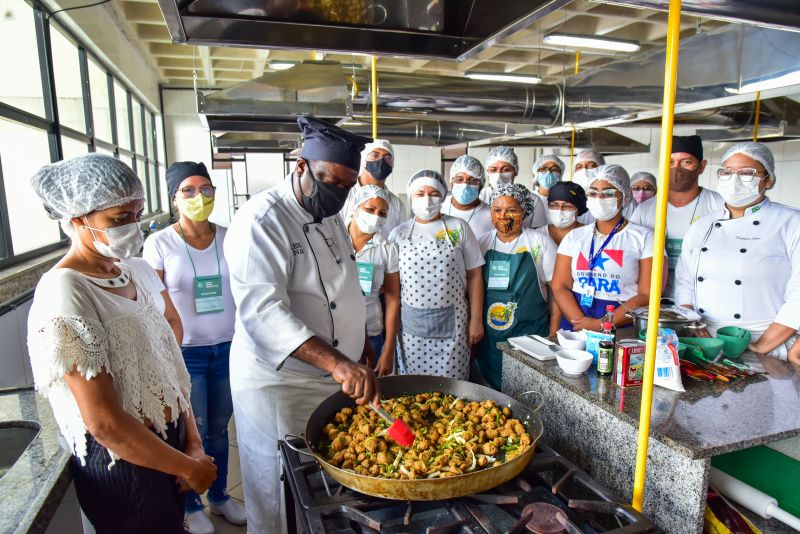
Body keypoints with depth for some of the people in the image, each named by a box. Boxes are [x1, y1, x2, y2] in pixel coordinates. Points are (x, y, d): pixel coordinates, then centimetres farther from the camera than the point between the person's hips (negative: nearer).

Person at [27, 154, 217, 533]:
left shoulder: (137, 270, 1)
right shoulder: (64, 295, -23)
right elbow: (105, 424, -24)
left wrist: (192, 441, 1)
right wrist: (190, 468, -13)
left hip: (172, 441, 7)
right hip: (124, 462, -7)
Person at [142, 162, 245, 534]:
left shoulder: (229, 238, -1)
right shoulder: (159, 245, -9)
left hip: (228, 349, 3)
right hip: (185, 353, -2)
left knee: (219, 429, 18)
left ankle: (220, 496, 40)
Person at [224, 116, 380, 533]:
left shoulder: (331, 217, 9)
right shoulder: (261, 220, -19)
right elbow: (262, 311, -32)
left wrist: (361, 341, 21)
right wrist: (337, 363, -40)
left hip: (337, 375, 8)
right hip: (278, 384, -8)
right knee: (281, 499, 11)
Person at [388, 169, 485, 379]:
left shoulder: (459, 228, 2)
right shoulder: (399, 233, 6)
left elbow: (474, 275, 3)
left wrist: (476, 319, 0)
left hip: (451, 323, -1)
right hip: (410, 324, 1)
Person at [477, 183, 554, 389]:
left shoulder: (539, 242, -1)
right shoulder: (483, 243, 6)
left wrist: (553, 332, -5)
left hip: (531, 333, -2)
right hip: (489, 335, 2)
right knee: (491, 389, 10)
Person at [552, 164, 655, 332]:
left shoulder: (644, 237, 4)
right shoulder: (574, 236, 12)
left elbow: (648, 296, -4)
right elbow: (560, 287, 4)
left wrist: (601, 325, -14)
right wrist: (581, 322, -12)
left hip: (622, 329, -2)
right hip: (575, 324, 2)